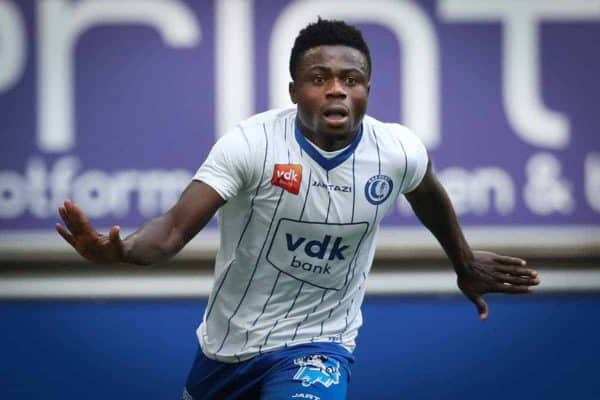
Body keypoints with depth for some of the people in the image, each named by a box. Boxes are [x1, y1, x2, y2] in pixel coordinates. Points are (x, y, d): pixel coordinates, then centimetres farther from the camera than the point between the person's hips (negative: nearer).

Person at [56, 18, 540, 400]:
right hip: (226, 344, 1)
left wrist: (466, 264, 29)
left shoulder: (399, 151, -12)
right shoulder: (251, 143, -21)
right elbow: (175, 229, -27)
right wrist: (119, 250, -49)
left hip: (314, 344, -1)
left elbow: (429, 197, 13)